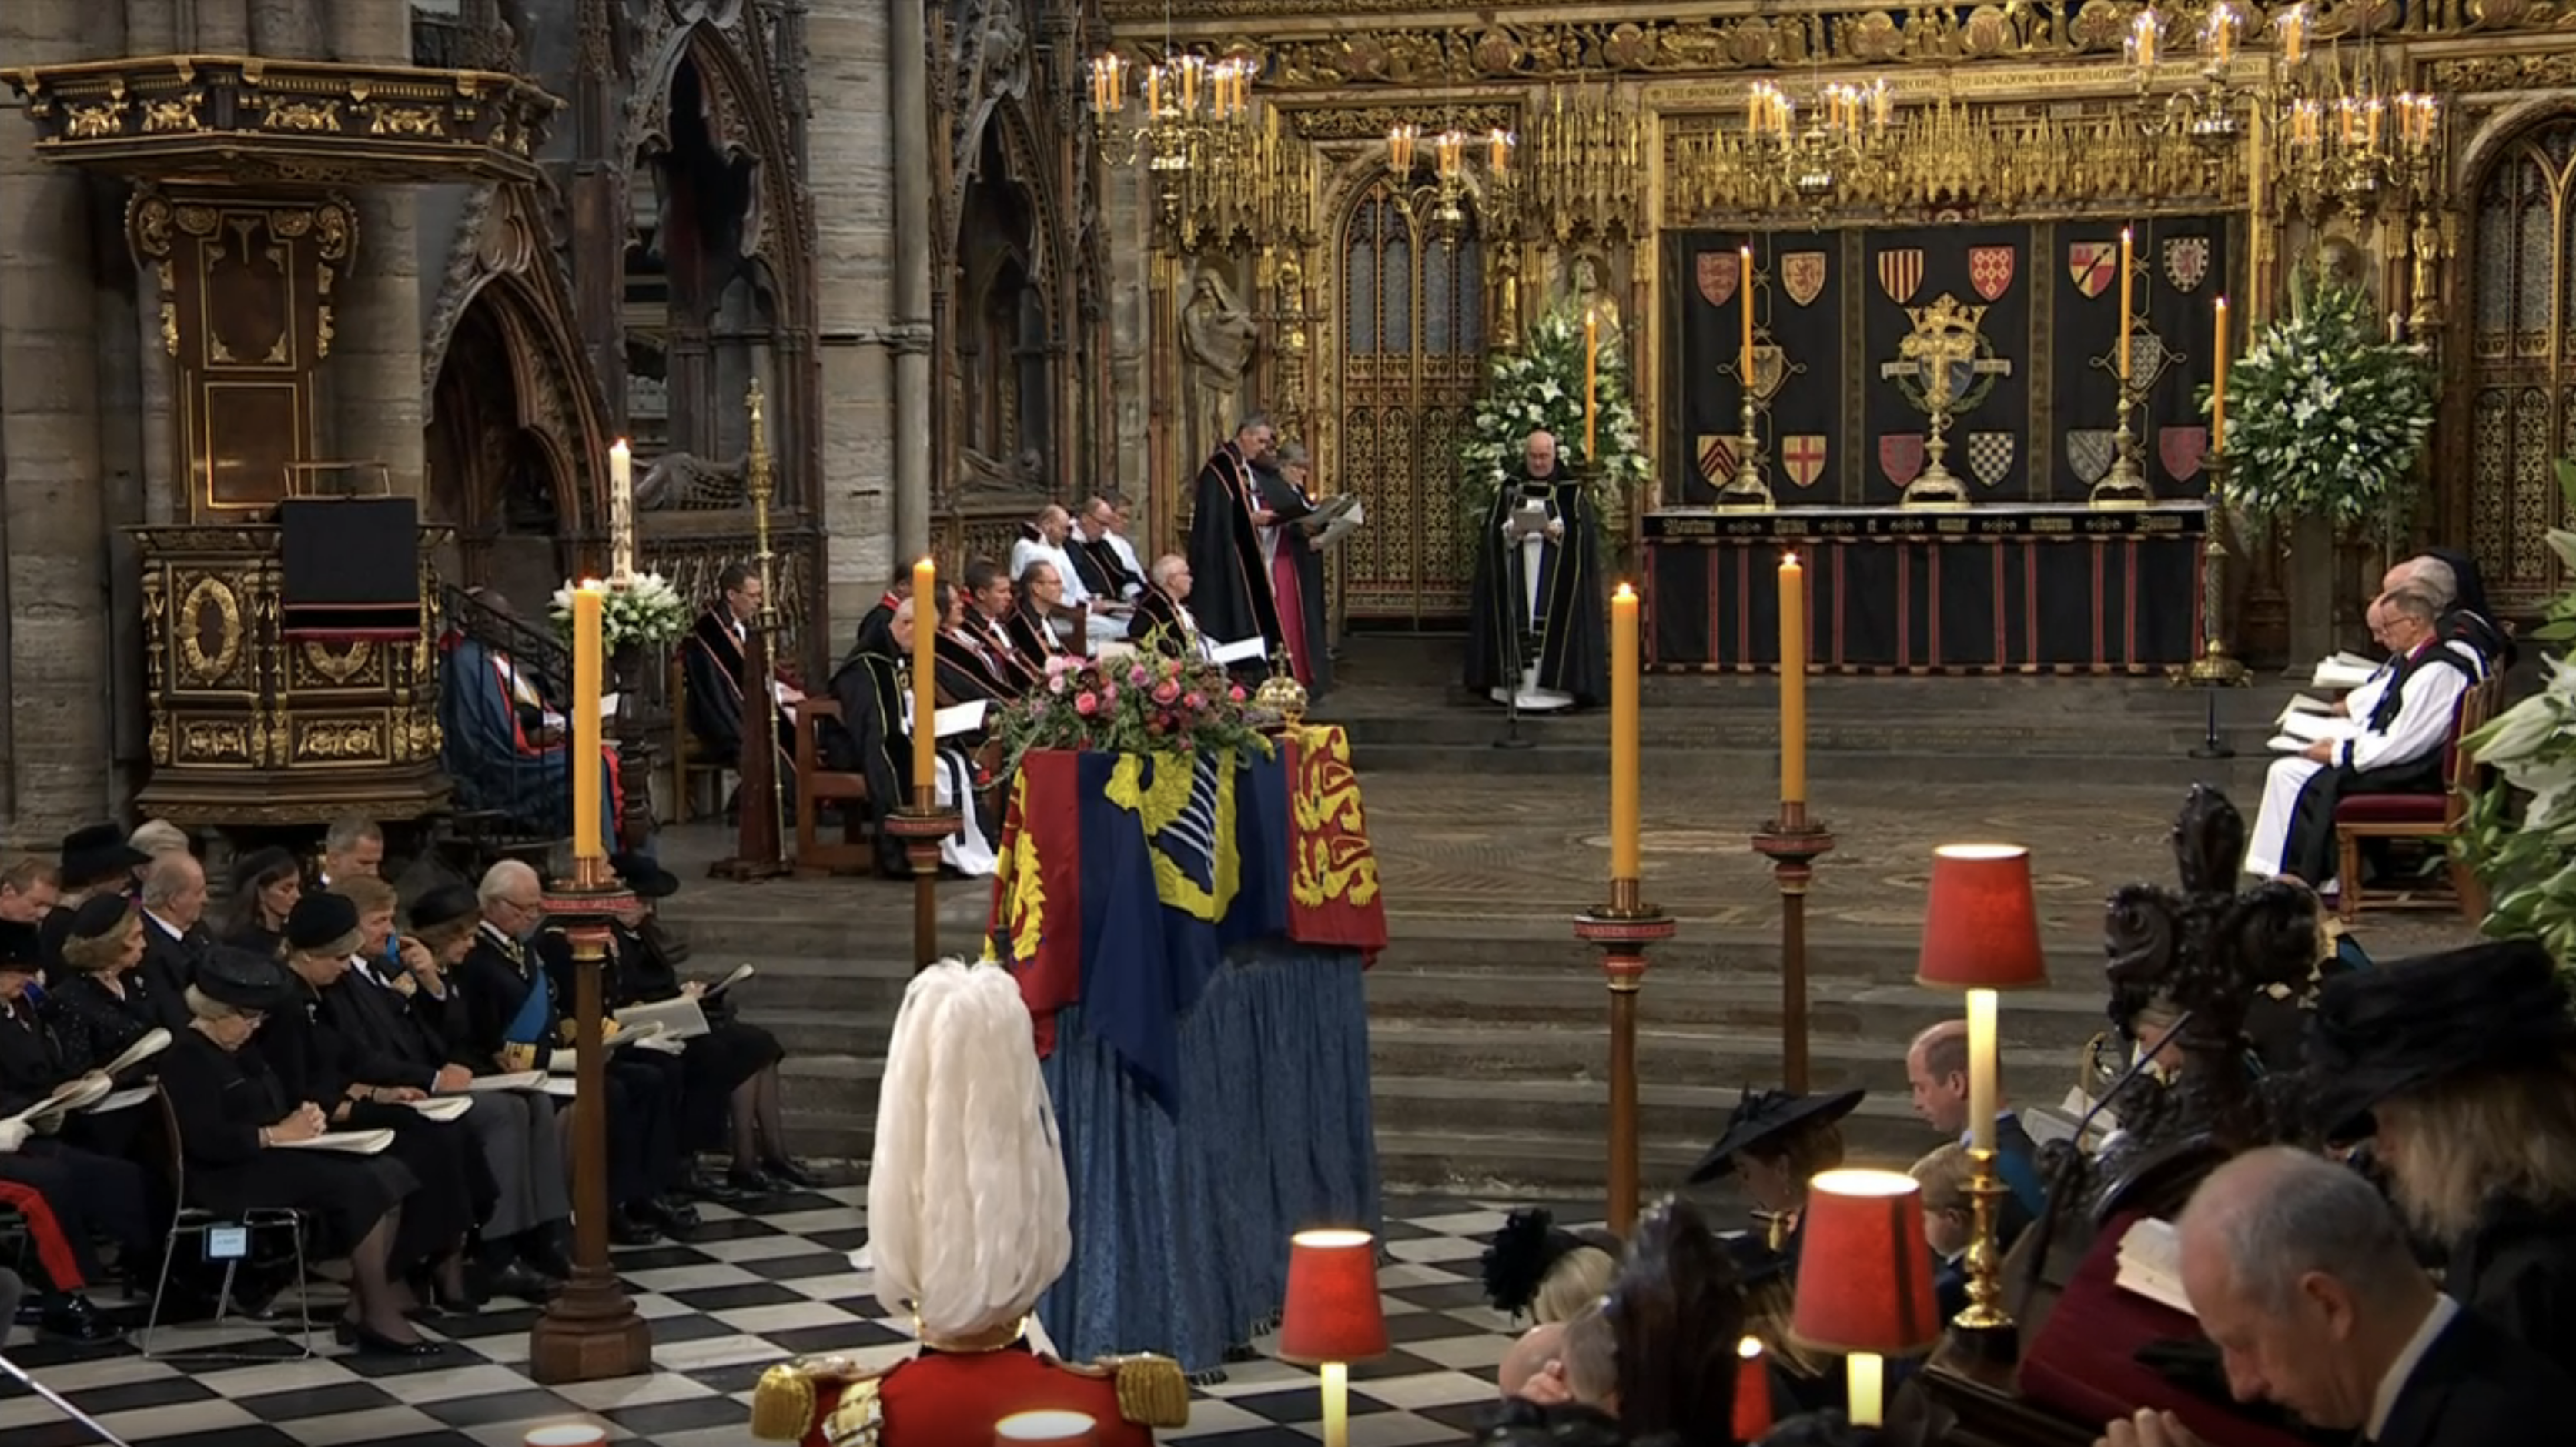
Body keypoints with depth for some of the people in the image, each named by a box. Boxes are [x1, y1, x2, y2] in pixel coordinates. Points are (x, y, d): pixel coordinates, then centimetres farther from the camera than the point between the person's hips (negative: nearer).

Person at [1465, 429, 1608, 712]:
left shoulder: (1571, 492, 5)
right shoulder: (1510, 490, 11)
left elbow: (1582, 535, -2)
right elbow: (1492, 532, 6)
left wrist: (1556, 532, -18)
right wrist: (1511, 532, -14)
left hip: (1555, 577, -2)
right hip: (1516, 575, 2)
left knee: (1551, 625, -9)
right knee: (1518, 628, -4)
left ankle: (1550, 688, -8)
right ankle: (1518, 687, -2)